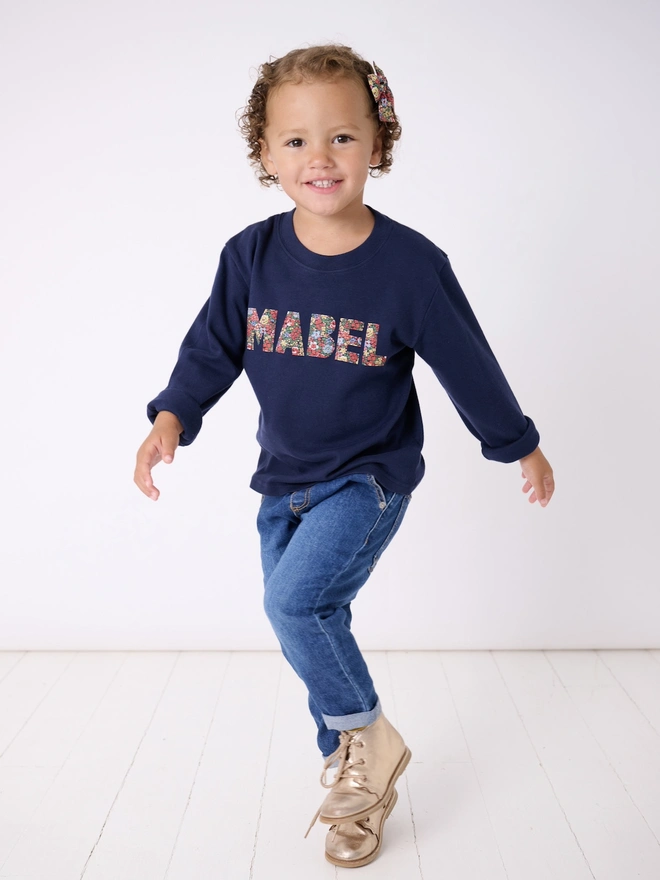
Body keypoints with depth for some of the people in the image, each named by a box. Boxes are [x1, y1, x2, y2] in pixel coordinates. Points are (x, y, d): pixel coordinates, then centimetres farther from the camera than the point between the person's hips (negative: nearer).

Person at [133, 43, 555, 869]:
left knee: (294, 598, -23)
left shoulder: (409, 263, -15)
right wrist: (173, 416, -12)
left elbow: (467, 363, -4)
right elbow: (212, 347, 4)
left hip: (371, 476, -5)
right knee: (312, 623, 12)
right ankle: (356, 780, 35)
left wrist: (520, 446, 6)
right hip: (284, 479, 5)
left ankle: (371, 738, 6)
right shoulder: (250, 256, -7)